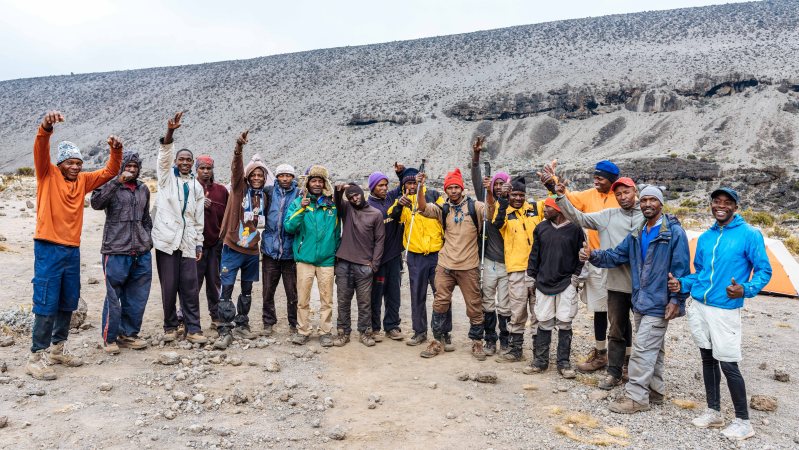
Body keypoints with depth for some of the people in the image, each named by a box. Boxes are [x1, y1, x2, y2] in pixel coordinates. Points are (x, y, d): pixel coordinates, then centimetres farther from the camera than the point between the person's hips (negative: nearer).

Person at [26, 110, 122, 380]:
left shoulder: (83, 181, 11)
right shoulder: (48, 174, -1)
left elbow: (109, 172, 14)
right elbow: (41, 151, -19)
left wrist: (116, 151, -5)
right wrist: (46, 129, -38)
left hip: (72, 249, 6)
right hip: (48, 248, -6)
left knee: (68, 303, 13)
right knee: (46, 305, -5)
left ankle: (59, 349, 27)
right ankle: (36, 358, 3)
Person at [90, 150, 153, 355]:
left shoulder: (143, 189, 15)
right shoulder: (111, 187, -2)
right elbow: (96, 203, -22)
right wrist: (117, 181, -25)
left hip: (142, 254, 5)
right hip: (116, 252, -5)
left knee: (137, 298, 10)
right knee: (114, 297, -1)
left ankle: (129, 334, 23)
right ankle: (110, 338, 12)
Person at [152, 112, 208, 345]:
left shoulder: (197, 187, 16)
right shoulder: (167, 177, 8)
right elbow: (164, 155, -12)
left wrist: (198, 244, 12)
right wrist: (170, 133, -28)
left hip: (187, 243, 2)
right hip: (166, 240, -2)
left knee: (190, 288, 0)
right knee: (169, 287, 1)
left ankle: (193, 329, 5)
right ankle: (170, 327, 14)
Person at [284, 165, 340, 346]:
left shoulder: (333, 204, 6)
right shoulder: (298, 202, 3)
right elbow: (289, 227, -9)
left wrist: (337, 252, 10)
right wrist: (301, 209, -20)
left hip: (327, 259, 1)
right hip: (304, 258, -1)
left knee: (326, 299, 5)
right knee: (302, 298, 4)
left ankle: (326, 332, 16)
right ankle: (302, 331, 16)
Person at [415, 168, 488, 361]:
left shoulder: (474, 206, -2)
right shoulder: (443, 209, 5)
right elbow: (423, 208, -7)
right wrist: (420, 187, -22)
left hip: (469, 266, -2)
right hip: (445, 265, 2)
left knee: (474, 306, 7)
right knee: (440, 303, 7)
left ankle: (477, 342, 23)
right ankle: (437, 342, 19)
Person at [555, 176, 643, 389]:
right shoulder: (608, 216, 5)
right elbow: (578, 217, 3)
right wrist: (562, 197, -7)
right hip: (617, 282, 2)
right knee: (616, 331, 11)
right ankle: (614, 372, 21)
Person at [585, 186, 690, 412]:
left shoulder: (674, 232, -11)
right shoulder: (636, 235, 11)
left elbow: (681, 270, -12)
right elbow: (615, 255, 8)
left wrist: (676, 300, -16)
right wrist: (593, 256, -11)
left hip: (659, 304, -7)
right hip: (641, 302, 8)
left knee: (643, 350, -7)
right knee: (653, 349, 18)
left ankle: (636, 397, 1)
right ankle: (654, 392, 28)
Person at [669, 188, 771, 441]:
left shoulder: (749, 234, -7)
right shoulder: (705, 237, 10)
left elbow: (764, 271, -7)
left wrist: (745, 290, -24)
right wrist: (682, 284, 1)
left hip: (725, 309, -6)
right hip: (699, 306, 6)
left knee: (728, 364, -5)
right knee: (708, 359, 13)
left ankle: (743, 422, 11)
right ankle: (714, 412, 26)